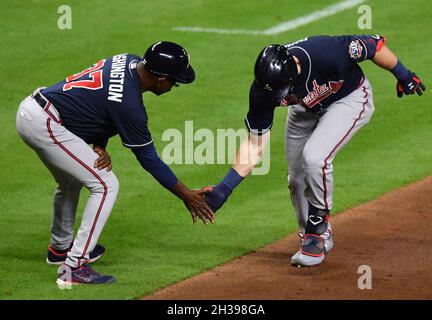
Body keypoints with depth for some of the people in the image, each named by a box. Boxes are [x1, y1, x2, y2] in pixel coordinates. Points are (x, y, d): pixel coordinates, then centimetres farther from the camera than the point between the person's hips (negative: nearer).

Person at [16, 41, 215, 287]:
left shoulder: (129, 61, 3)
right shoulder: (128, 103, -21)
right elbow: (148, 158, -12)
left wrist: (100, 146, -2)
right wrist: (186, 195, -5)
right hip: (45, 125, -10)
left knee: (71, 181, 30)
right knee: (106, 185, -9)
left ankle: (60, 248, 49)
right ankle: (75, 266, -10)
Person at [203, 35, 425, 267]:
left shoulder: (326, 53, -42)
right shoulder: (263, 88, -28)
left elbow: (374, 45, -24)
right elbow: (255, 144, -18)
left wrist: (402, 75, -8)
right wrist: (225, 187, -27)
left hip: (350, 98, -4)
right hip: (306, 109, 5)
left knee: (314, 157, -25)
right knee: (297, 178, 5)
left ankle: (318, 229, -6)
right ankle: (315, 239, 29)